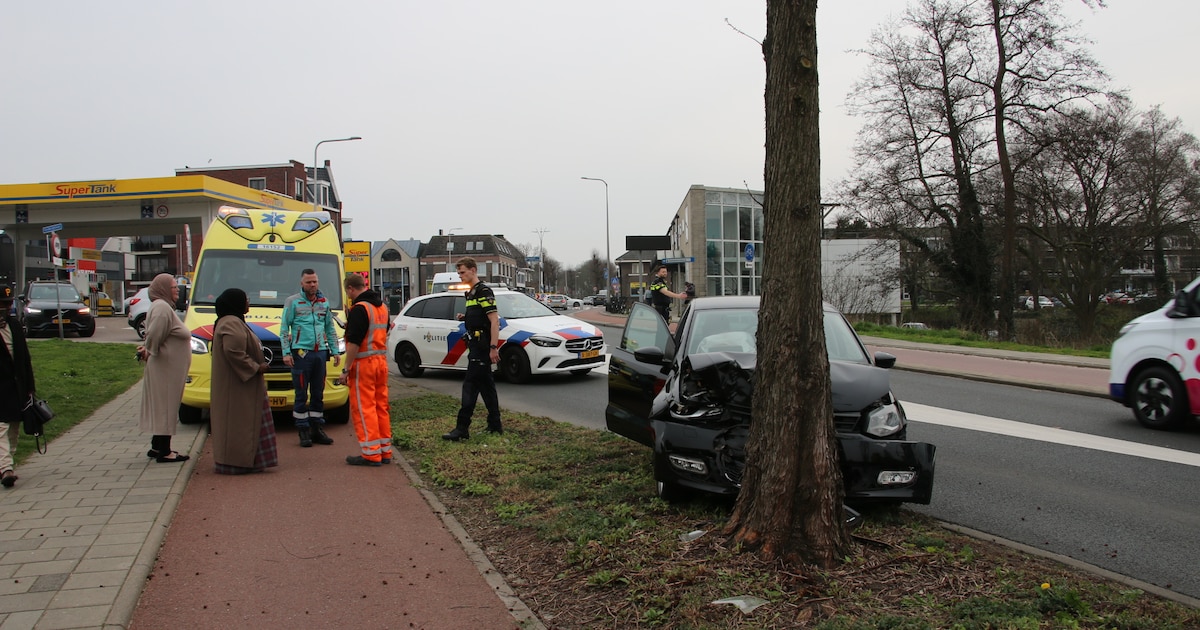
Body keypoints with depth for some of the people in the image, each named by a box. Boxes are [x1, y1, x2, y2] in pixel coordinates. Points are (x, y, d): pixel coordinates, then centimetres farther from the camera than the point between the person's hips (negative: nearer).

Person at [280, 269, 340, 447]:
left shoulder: (324, 302, 14)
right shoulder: (292, 302, 1)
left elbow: (330, 329, 20)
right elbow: (284, 328, 0)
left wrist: (335, 351, 13)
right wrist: (286, 352, -8)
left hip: (320, 352, 4)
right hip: (301, 352, -4)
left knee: (318, 394, 8)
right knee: (302, 395, -2)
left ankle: (317, 429, 16)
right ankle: (303, 431, 4)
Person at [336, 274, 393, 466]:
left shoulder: (359, 309, -15)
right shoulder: (381, 306, 12)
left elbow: (354, 342, -20)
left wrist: (346, 370, -15)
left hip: (364, 364, -9)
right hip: (381, 361, 9)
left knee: (363, 408, -3)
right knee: (381, 406, 12)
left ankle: (371, 453, -1)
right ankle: (385, 450, 17)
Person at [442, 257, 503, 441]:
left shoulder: (484, 292, -12)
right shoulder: (472, 293, 18)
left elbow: (494, 320, -19)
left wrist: (493, 347, -24)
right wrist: (465, 317, 7)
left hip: (482, 347, -10)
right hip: (476, 345, 10)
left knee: (470, 386, -11)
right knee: (486, 385, 12)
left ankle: (462, 428, -10)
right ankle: (495, 425, 18)